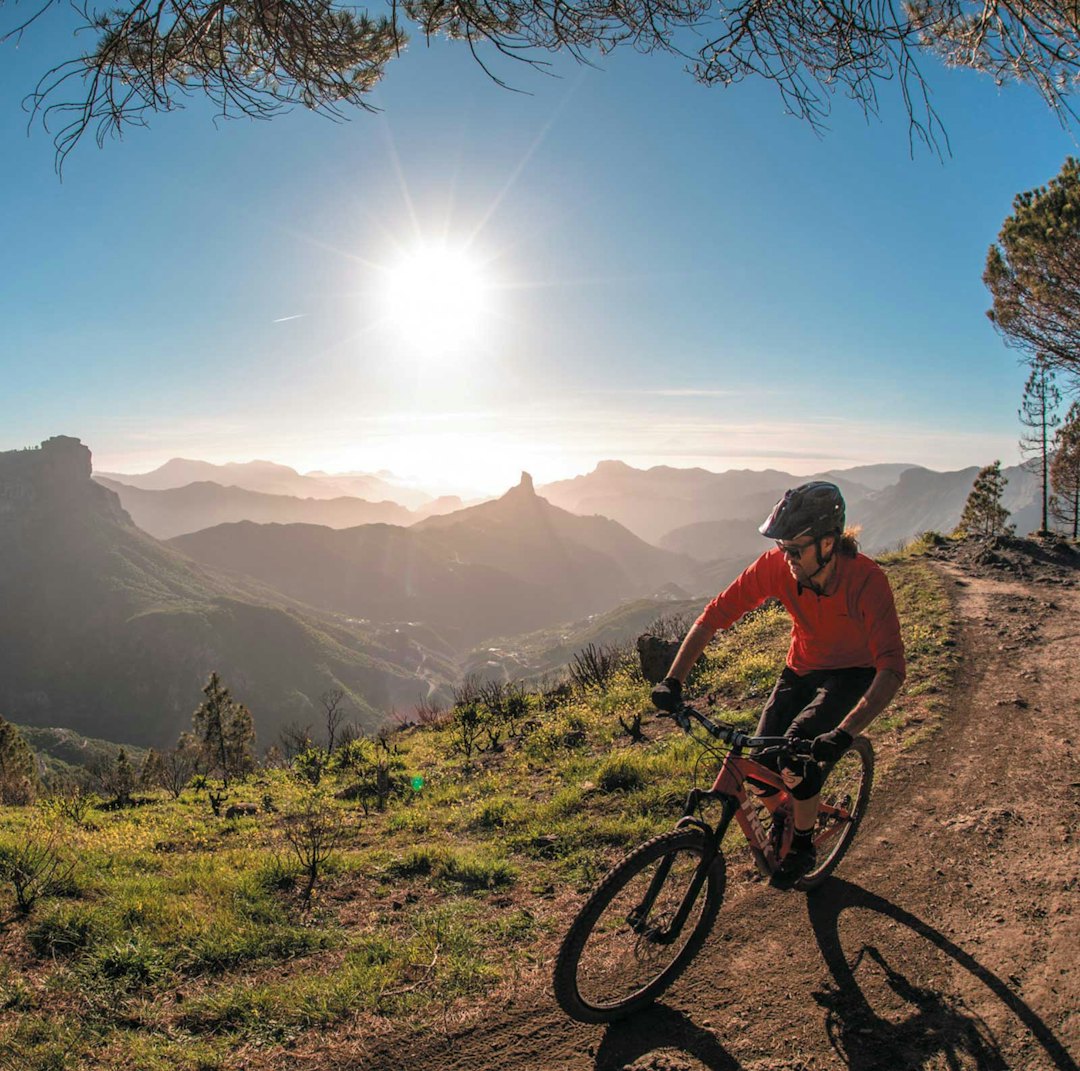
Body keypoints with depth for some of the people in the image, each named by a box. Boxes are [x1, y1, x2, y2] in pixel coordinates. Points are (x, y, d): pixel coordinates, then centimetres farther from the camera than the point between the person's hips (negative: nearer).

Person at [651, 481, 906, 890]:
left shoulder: (866, 580, -32)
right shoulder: (776, 565, -23)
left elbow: (891, 668, -39)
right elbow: (715, 615, -19)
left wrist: (844, 734, -51)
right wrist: (673, 680, -27)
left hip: (853, 673, -3)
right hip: (802, 668, 4)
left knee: (797, 749, -24)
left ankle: (803, 846, 4)